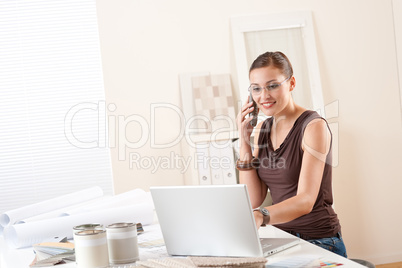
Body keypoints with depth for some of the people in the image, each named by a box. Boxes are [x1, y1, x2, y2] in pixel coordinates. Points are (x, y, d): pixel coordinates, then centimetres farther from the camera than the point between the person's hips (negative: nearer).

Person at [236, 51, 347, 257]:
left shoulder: (313, 126, -11)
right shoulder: (262, 130, 9)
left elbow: (306, 201, -23)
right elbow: (253, 200, 2)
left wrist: (260, 216, -40)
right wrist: (244, 142, -4)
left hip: (319, 242, -6)